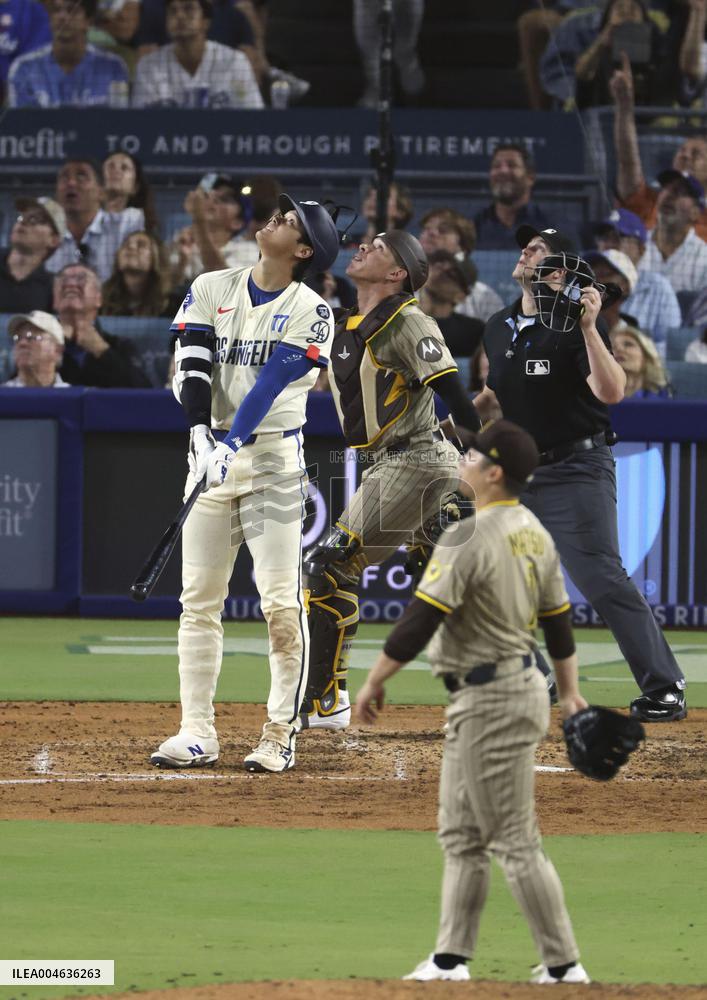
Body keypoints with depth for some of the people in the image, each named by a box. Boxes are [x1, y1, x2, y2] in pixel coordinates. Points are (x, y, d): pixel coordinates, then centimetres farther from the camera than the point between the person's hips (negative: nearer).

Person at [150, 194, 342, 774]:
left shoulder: (310, 312, -3)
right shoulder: (211, 290, 8)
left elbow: (271, 384, -15)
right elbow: (192, 370, -3)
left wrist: (232, 445, -26)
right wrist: (202, 438, -19)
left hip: (273, 456, -4)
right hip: (212, 452, 4)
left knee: (282, 602, -9)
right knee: (199, 599, 3)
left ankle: (281, 736, -3)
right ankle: (197, 735, 6)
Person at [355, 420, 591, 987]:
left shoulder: (469, 540, -20)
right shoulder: (535, 535, 7)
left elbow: (421, 620, -21)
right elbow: (559, 620, 16)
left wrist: (375, 681, -11)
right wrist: (570, 692, 26)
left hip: (491, 702, -10)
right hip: (522, 682, 10)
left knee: (515, 840, -4)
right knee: (461, 833, 16)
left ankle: (562, 963, 0)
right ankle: (453, 957, 18)